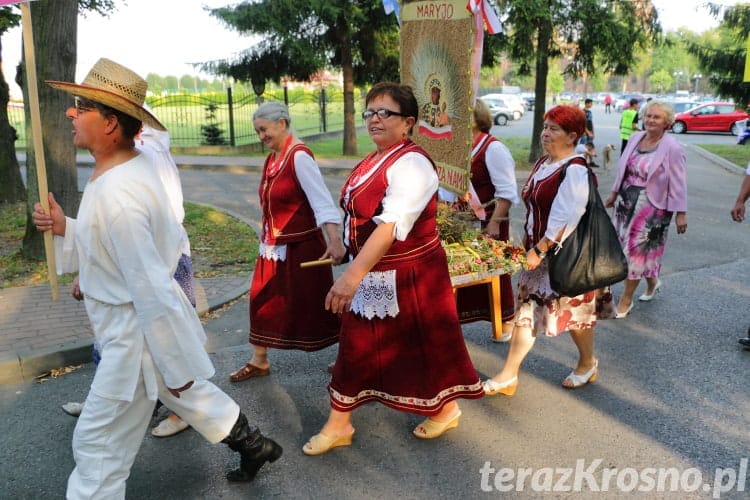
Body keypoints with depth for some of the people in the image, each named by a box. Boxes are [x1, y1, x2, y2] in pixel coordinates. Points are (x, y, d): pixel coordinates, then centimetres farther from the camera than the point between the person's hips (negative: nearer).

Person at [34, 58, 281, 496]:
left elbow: (152, 288, -28)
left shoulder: (116, 195, -29)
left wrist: (176, 366, -21)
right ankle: (254, 447, 47)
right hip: (142, 321, 9)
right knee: (191, 393, 28)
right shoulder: (133, 166, 0)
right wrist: (64, 228, -3)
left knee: (98, 444, 7)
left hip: (138, 331, -9)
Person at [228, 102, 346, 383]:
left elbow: (322, 200, -26)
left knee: (315, 304, 4)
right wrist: (266, 235, 17)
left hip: (301, 246, -8)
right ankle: (259, 361, 30)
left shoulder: (299, 156, -18)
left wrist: (335, 241, -34)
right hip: (273, 245, 8)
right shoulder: (272, 158, 7)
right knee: (263, 300, 13)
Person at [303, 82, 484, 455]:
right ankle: (338, 425, 31)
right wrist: (353, 270, 20)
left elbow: (392, 225, -33)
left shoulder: (411, 164, -21)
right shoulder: (373, 160, 7)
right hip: (368, 272, 9)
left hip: (408, 276, -8)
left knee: (423, 345, 11)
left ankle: (446, 409, 38)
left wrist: (353, 275, -41)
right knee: (356, 345, 15)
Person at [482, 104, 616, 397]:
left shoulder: (575, 170, -20)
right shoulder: (543, 162, 7)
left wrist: (540, 249, -22)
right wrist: (531, 246, 12)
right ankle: (508, 376, 15)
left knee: (573, 311, 11)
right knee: (526, 310, 9)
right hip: (538, 250, 8)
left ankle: (588, 364, 37)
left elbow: (565, 219, -25)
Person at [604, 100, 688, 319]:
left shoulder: (672, 148, -13)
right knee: (627, 246, 14)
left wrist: (681, 213, -12)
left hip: (651, 206, -6)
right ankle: (653, 283, 41)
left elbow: (678, 183, -12)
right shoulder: (635, 138, 4)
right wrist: (614, 193, 17)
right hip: (627, 202, 6)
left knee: (637, 249, 0)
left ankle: (626, 300, 13)